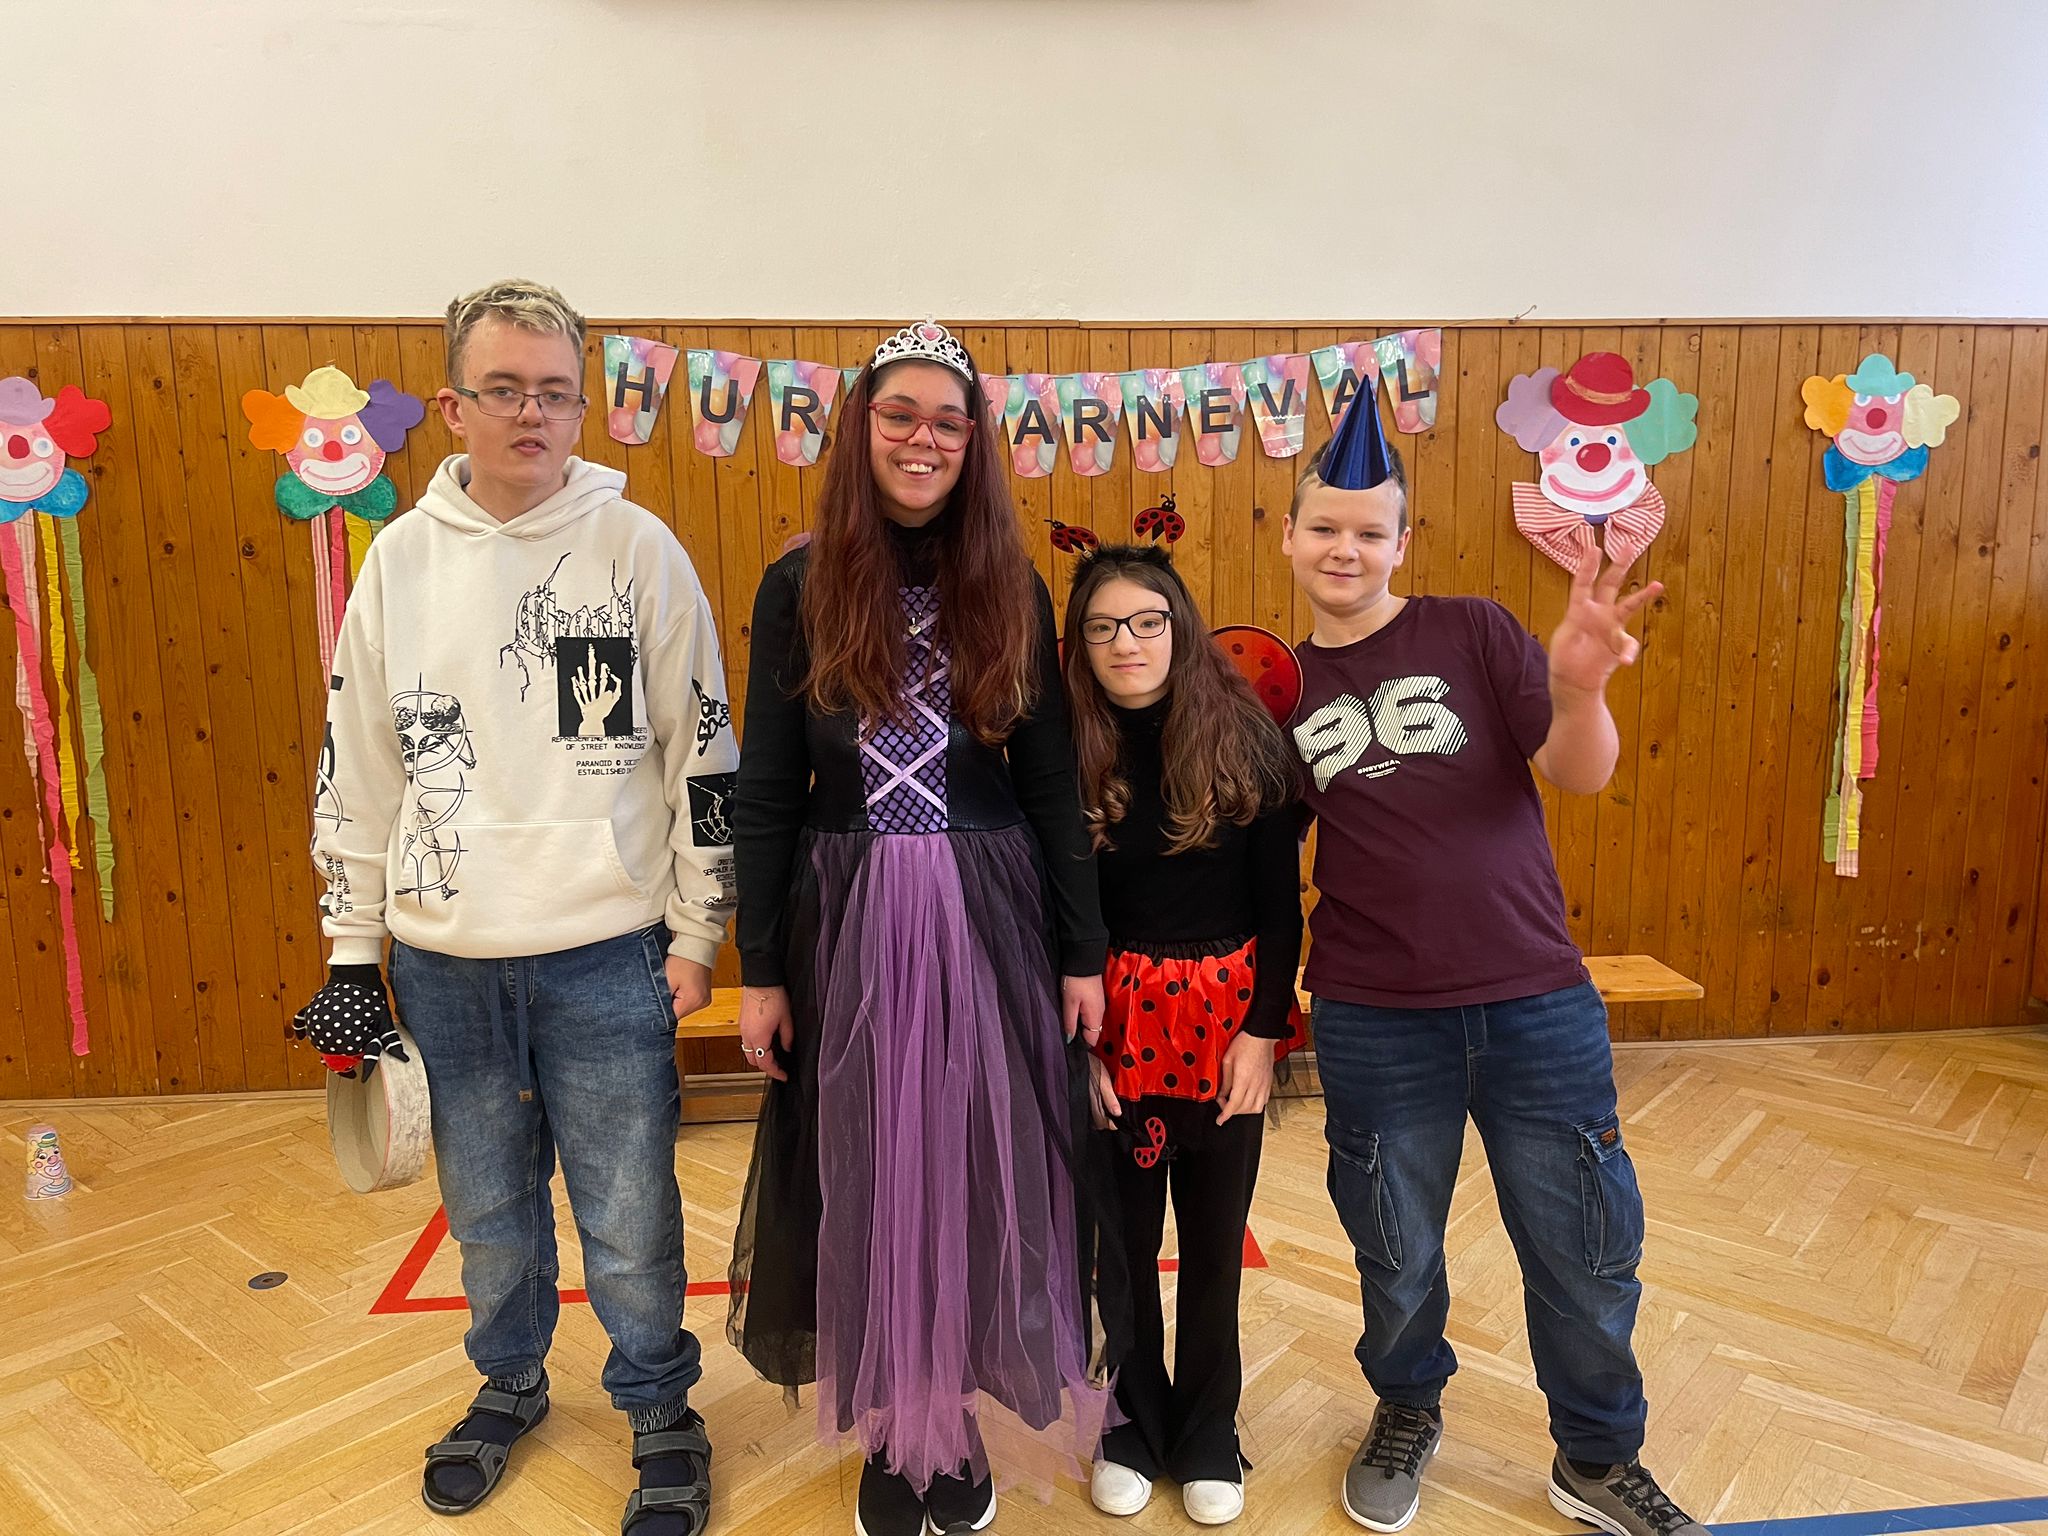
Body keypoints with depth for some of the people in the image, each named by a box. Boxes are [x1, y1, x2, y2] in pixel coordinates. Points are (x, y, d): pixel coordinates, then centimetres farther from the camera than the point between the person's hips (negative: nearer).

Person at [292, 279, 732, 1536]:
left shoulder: (638, 547, -4)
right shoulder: (402, 559, 4)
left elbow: (704, 751, -3)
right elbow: (357, 764, 9)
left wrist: (697, 931, -3)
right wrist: (352, 943, 9)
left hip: (608, 955, -3)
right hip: (444, 958, 3)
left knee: (629, 1217, 6)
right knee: (488, 1205, 19)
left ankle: (661, 1410, 30)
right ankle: (510, 1384, 44)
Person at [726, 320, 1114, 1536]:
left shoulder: (1012, 590, 2)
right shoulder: (801, 585, -1)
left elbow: (1051, 782, 4)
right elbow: (766, 789, 0)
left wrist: (1083, 953, 2)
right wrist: (760, 969, -2)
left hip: (987, 918, 1)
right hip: (845, 922, 0)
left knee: (980, 1172, 9)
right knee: (866, 1177, 10)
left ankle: (961, 1421, 31)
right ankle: (891, 1430, 30)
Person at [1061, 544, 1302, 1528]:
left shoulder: (1245, 738, -6)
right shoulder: (1064, 753, -6)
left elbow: (1279, 903, -3)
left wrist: (1262, 1031, -7)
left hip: (1227, 1019, 0)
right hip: (1115, 1022, 0)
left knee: (1215, 1239, 13)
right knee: (1122, 1236, 12)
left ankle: (1207, 1438, 33)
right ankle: (1133, 1425, 34)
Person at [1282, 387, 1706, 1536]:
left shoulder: (1473, 633, -2)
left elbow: (1579, 775, -11)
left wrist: (1579, 688, -30)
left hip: (1536, 1001, -1)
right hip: (1374, 1021, 1)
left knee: (1586, 1250, 11)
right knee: (1397, 1252, 16)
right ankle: (1408, 1415, 44)